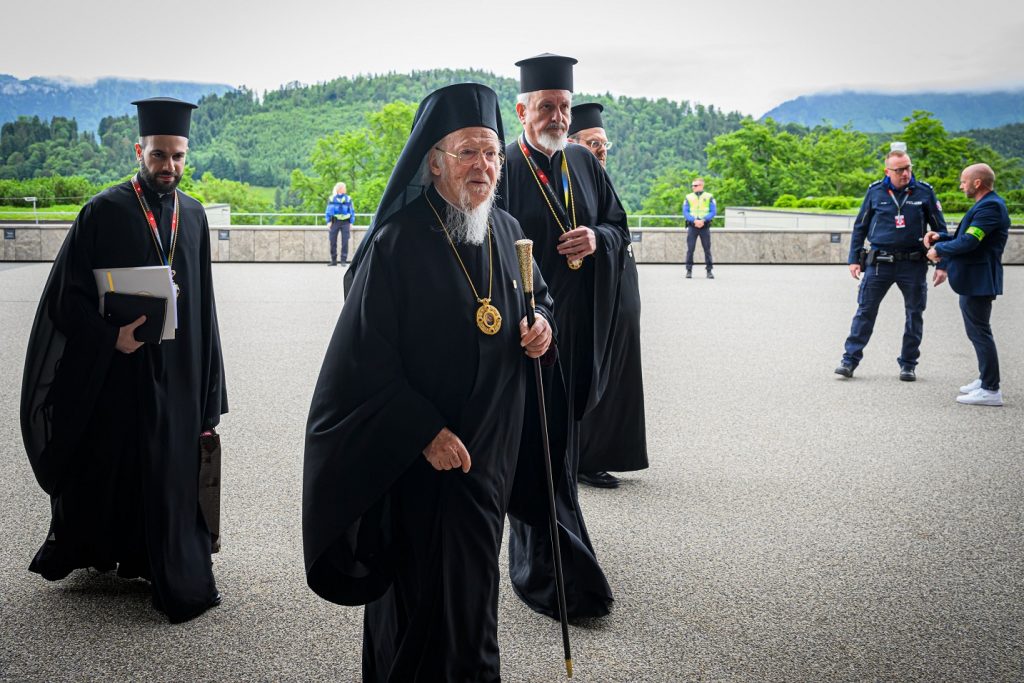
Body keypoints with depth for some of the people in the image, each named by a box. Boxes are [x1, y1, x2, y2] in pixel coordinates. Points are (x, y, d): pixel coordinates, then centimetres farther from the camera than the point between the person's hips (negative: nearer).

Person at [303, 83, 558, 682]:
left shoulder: (508, 233, 3)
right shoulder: (399, 243, -16)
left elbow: (541, 296, 21)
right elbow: (365, 356, -17)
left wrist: (542, 325, -3)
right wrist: (424, 431, -22)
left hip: (495, 448, 6)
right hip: (422, 455, -6)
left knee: (471, 582, 19)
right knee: (441, 593, 1)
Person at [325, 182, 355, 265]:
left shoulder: (348, 199, 6)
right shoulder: (332, 199, 6)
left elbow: (352, 211, 9)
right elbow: (328, 211, 8)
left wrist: (351, 223, 3)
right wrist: (328, 222, -2)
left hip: (345, 222, 0)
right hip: (335, 222, 1)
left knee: (345, 242, -4)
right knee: (333, 241, 1)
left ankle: (344, 260, 0)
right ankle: (333, 260, 10)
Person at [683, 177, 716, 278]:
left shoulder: (709, 197, 5)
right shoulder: (688, 197, 8)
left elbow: (713, 212, -2)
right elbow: (685, 212, 1)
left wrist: (703, 220, -16)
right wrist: (694, 220, -15)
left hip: (705, 226, -1)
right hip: (692, 226, 1)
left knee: (707, 249, 1)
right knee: (690, 249, -3)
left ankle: (709, 271, 7)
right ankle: (689, 271, 3)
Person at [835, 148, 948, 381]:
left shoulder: (924, 192, 0)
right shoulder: (875, 191, 1)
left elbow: (940, 229, 7)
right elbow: (860, 227, 10)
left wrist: (942, 264, 2)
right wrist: (854, 259, 4)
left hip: (914, 264, 1)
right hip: (879, 263, 0)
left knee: (914, 314, 7)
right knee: (865, 311, -1)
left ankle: (908, 364, 19)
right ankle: (850, 360, 4)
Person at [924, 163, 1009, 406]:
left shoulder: (990, 206, -18)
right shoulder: (987, 204, 16)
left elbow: (969, 241, -24)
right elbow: (969, 238, 19)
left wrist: (939, 249, -11)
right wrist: (940, 238, 7)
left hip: (978, 280, -11)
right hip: (974, 279, 11)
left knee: (979, 332, -7)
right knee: (977, 331, 19)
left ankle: (991, 390, -3)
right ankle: (986, 379, 30)